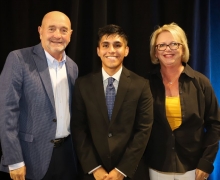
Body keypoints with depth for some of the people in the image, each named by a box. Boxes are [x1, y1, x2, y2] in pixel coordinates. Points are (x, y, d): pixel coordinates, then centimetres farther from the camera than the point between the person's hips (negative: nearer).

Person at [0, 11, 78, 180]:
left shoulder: (73, 66, 8)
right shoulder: (19, 59, -10)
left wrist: (77, 149, 11)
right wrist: (15, 160, -16)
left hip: (66, 153, 5)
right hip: (32, 156, -5)